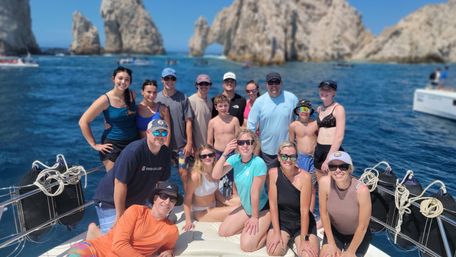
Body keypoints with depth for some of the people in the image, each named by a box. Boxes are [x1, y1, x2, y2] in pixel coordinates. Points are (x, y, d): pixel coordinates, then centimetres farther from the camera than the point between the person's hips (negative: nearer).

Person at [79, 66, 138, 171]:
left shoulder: (132, 95, 0)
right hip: (113, 145, -4)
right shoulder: (105, 100, -12)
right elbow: (83, 122, -10)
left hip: (133, 143, 4)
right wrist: (94, 145, -9)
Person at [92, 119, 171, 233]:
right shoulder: (133, 151, -27)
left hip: (137, 202, 7)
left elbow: (161, 180, 2)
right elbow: (120, 183, -26)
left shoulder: (166, 153, -6)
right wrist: (120, 216, -20)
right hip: (111, 202, -6)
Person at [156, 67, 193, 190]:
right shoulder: (156, 98, 2)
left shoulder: (182, 98, -2)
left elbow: (188, 121, -3)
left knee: (184, 173, -1)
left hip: (181, 144, -2)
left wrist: (189, 143, -7)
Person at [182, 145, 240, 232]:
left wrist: (229, 203, -4)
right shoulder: (196, 175, -26)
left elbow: (216, 191, 6)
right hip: (201, 212, -7)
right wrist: (188, 221, -22)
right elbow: (187, 198, -20)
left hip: (214, 205, 7)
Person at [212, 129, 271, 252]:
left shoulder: (258, 163, -28)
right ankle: (249, 226, 21)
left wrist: (255, 217, -14)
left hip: (262, 208, -6)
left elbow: (255, 192, -22)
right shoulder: (235, 159, -9)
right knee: (223, 232, 7)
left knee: (247, 246, -14)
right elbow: (215, 175, -18)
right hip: (246, 207, 7)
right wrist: (225, 154, -28)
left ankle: (268, 230, 10)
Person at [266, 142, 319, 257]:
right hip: (281, 220, 1)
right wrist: (277, 233, -13)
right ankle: (286, 239, 16)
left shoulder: (305, 177, -21)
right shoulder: (273, 173, -14)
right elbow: (273, 205, -12)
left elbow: (304, 211, -19)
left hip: (302, 222, -1)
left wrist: (304, 240, -17)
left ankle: (295, 239, 15)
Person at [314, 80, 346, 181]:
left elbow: (339, 137, -15)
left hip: (332, 151, -7)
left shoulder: (338, 109, -8)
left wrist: (328, 159, -18)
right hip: (319, 151, 7)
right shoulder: (320, 109, 12)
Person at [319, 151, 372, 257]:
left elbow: (363, 226, -20)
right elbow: (324, 213, -12)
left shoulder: (362, 190, -32)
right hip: (334, 230, 2)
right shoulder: (324, 183, -26)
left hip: (358, 235, -1)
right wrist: (331, 243, -5)